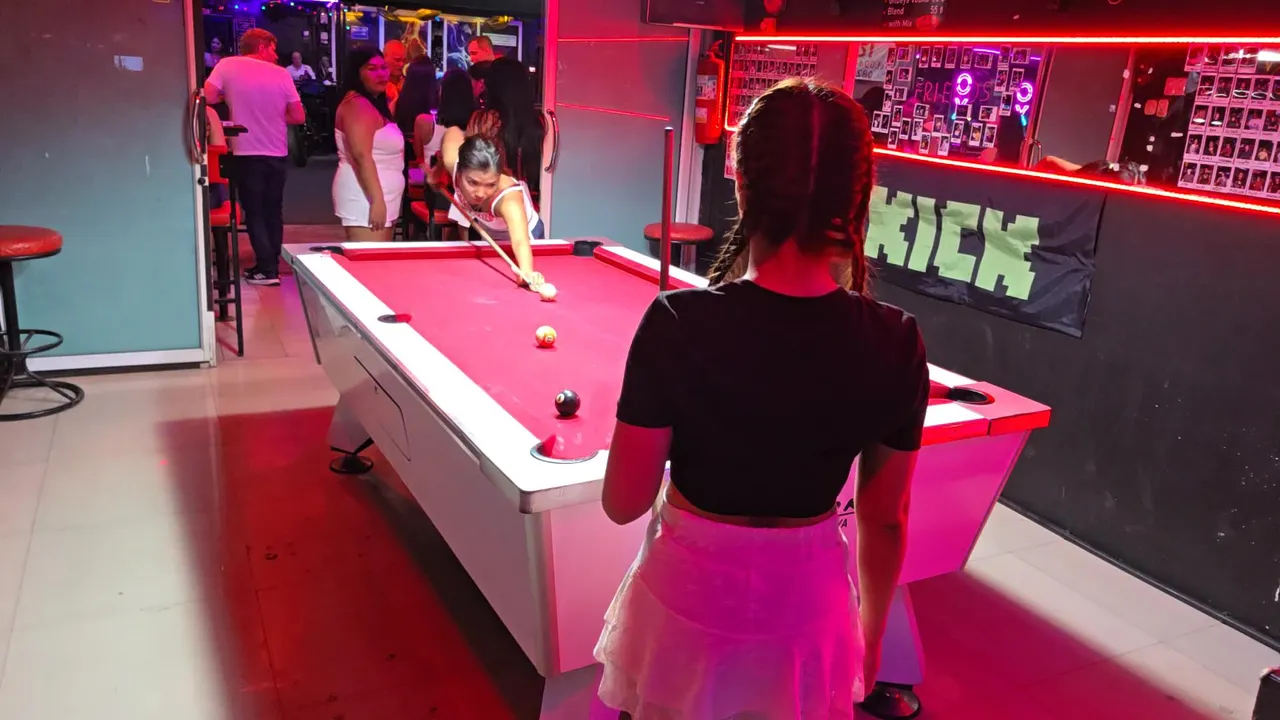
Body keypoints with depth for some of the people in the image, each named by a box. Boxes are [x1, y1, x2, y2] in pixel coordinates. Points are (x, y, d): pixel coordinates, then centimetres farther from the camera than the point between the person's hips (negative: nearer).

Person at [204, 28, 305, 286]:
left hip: (247, 152, -2)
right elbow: (299, 117, 1)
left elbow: (208, 97, -11)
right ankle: (272, 265, 19)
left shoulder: (227, 66, -3)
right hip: (277, 153, 2)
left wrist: (229, 97, 9)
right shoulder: (281, 74, 1)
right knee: (273, 211, 15)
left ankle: (267, 269, 2)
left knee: (254, 212, 6)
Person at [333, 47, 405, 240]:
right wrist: (377, 201, -27)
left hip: (375, 198, 10)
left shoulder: (374, 104, 18)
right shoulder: (358, 105, -14)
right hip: (365, 200, -10)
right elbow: (361, 155, -23)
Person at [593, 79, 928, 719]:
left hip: (690, 605, -1)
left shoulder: (681, 325, -22)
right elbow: (885, 521, -2)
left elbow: (623, 504, -14)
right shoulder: (896, 345, -14)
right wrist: (870, 635, 13)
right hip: (807, 610, 2)